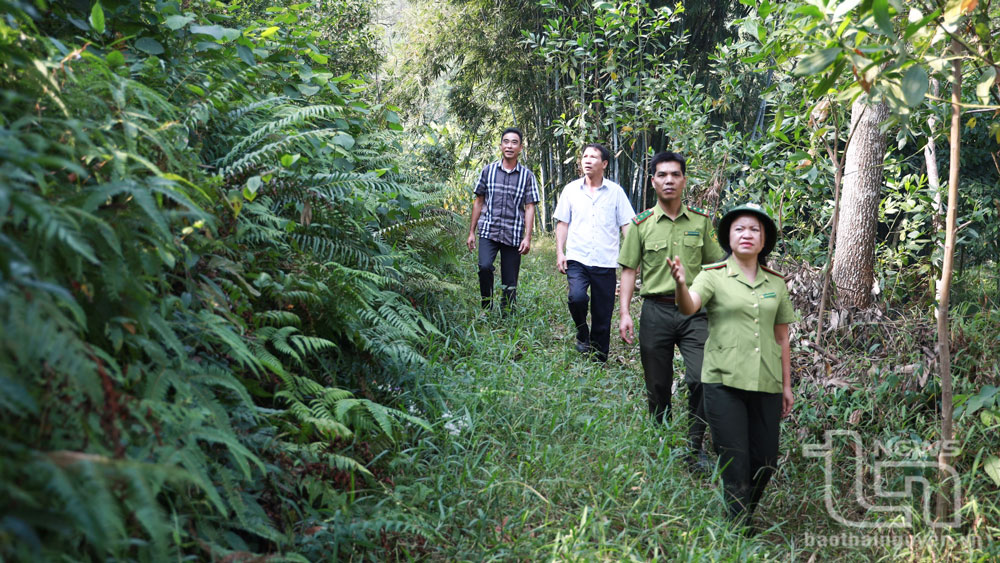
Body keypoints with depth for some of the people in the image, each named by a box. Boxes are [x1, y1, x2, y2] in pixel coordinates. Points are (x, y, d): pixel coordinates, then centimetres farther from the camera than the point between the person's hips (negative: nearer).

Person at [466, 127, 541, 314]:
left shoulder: (527, 176, 4)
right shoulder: (488, 170, 7)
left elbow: (529, 208, 2)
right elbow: (479, 202, 12)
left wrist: (528, 238, -6)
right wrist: (471, 232, 10)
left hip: (513, 235, 0)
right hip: (488, 231, 0)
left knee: (510, 284, 2)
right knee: (485, 266, -23)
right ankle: (487, 308, -4)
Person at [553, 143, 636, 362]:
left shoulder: (615, 192, 4)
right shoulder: (571, 189, 8)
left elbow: (627, 225, 5)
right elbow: (562, 223, 11)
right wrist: (559, 252, 1)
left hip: (606, 262, 0)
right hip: (577, 259, 0)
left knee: (603, 315, 3)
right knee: (577, 297, -25)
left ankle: (599, 359, 17)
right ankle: (582, 334, 5)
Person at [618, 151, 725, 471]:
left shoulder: (701, 221, 7)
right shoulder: (641, 224, 2)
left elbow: (714, 266, 14)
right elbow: (629, 271, 4)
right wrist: (625, 313, -5)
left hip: (694, 310, 1)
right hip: (656, 310, 0)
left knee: (701, 378, -13)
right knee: (658, 385, 8)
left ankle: (695, 446, 6)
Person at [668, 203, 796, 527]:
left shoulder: (776, 284, 10)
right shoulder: (714, 277, -1)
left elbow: (782, 338, 14)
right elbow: (689, 307, -21)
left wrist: (787, 385, 14)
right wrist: (680, 284, -43)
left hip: (766, 385, 4)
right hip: (724, 382, -4)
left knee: (765, 461, 10)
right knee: (735, 463, -2)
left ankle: (746, 518, 33)